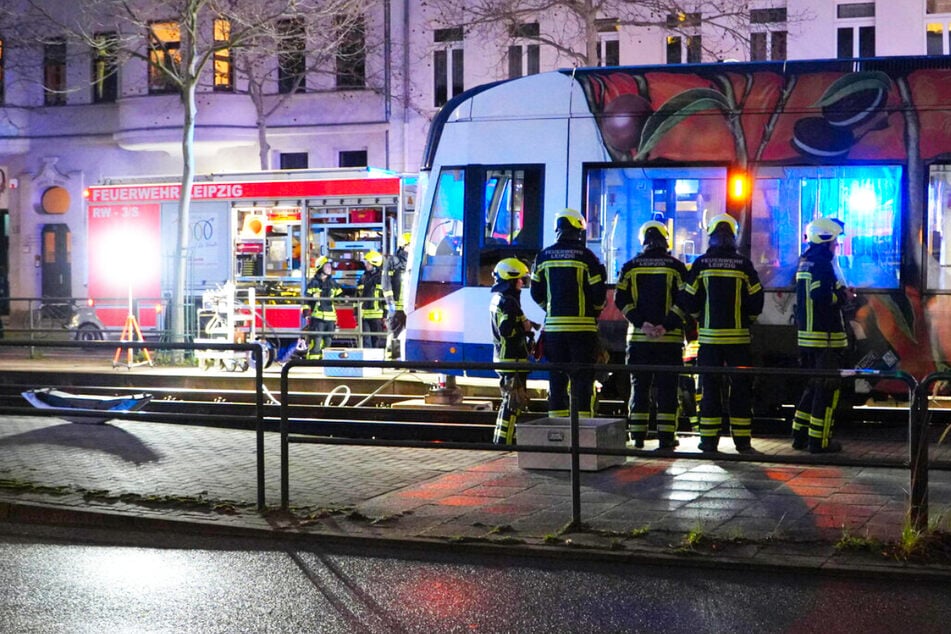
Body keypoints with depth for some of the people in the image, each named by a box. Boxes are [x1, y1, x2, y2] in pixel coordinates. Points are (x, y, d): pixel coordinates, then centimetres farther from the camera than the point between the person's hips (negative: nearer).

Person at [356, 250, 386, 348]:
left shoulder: (382, 278, -2)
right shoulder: (363, 278, 15)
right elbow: (358, 296, 20)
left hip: (377, 314, -5)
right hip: (364, 314, 5)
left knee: (377, 340, 1)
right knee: (366, 339, 4)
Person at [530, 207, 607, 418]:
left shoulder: (543, 256, 5)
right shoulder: (586, 256, -6)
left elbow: (536, 292, 11)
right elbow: (599, 292, -6)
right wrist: (594, 312, 13)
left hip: (554, 325, 4)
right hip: (582, 326, -3)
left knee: (557, 377, 9)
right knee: (583, 377, 0)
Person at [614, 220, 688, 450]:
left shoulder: (630, 267, 5)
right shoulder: (676, 267, 0)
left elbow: (621, 299, -2)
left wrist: (641, 323, -7)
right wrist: (667, 325, -11)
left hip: (638, 336, 2)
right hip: (669, 338, -2)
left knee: (639, 386, 8)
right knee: (667, 387, 2)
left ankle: (637, 435, 9)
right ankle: (666, 436, 0)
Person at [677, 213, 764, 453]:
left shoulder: (701, 264, -1)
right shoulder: (744, 265, -2)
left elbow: (689, 300, 0)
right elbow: (756, 300, -1)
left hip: (709, 336, 0)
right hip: (738, 337, 0)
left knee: (709, 388, 6)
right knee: (740, 388, 6)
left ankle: (709, 440, 5)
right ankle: (742, 440, 5)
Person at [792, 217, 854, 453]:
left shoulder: (804, 262, 15)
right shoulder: (822, 264, -14)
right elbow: (823, 297, -24)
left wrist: (840, 292, 16)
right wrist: (845, 297, -7)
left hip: (806, 335, 9)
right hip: (826, 336, -9)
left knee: (813, 386, 18)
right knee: (827, 389, -3)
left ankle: (800, 435, 20)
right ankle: (819, 440, -2)